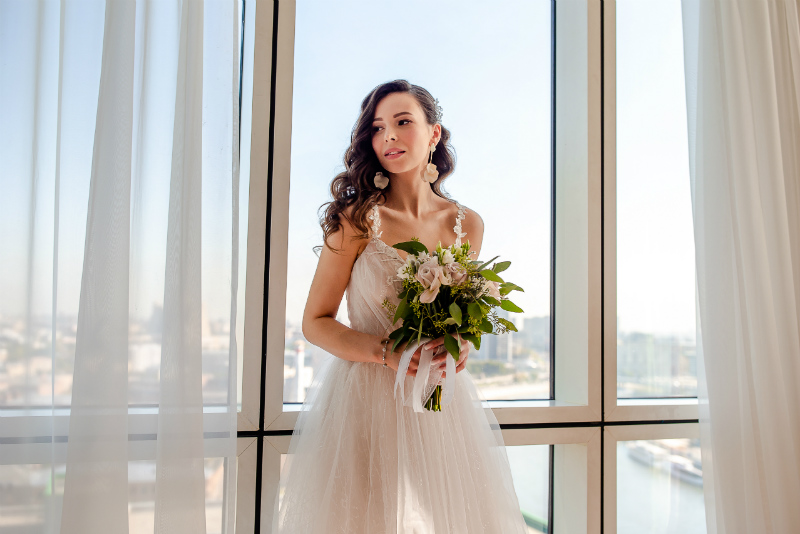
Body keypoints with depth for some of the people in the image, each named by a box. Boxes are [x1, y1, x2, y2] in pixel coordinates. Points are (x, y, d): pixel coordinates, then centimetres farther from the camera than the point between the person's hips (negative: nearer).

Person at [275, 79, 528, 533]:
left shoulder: (467, 224, 3)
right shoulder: (358, 219, -8)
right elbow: (315, 323, -4)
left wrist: (461, 344, -6)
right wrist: (386, 352, -19)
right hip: (365, 402, -3)